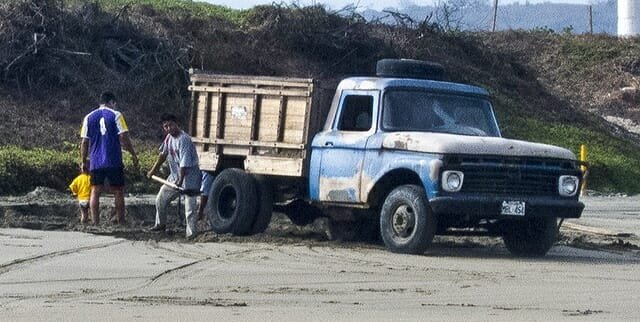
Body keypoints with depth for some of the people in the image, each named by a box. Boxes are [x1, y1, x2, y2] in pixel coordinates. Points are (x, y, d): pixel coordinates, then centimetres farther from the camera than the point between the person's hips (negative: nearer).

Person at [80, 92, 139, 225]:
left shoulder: (89, 117, 9)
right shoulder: (115, 115, -1)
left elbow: (84, 142, 7)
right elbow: (123, 137, -7)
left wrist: (83, 161, 13)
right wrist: (134, 155, -1)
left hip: (95, 162, 3)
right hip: (114, 162, -3)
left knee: (95, 192, 4)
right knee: (118, 192, 5)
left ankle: (95, 224, -3)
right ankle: (120, 223, 5)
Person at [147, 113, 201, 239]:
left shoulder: (184, 139, -24)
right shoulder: (169, 137, 2)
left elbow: (185, 163, -28)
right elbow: (163, 154, 17)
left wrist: (180, 180, -30)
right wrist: (153, 170, 21)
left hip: (188, 177, -9)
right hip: (174, 176, 9)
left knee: (190, 207, -10)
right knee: (160, 199, 16)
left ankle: (191, 233, -7)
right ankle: (160, 224, 34)